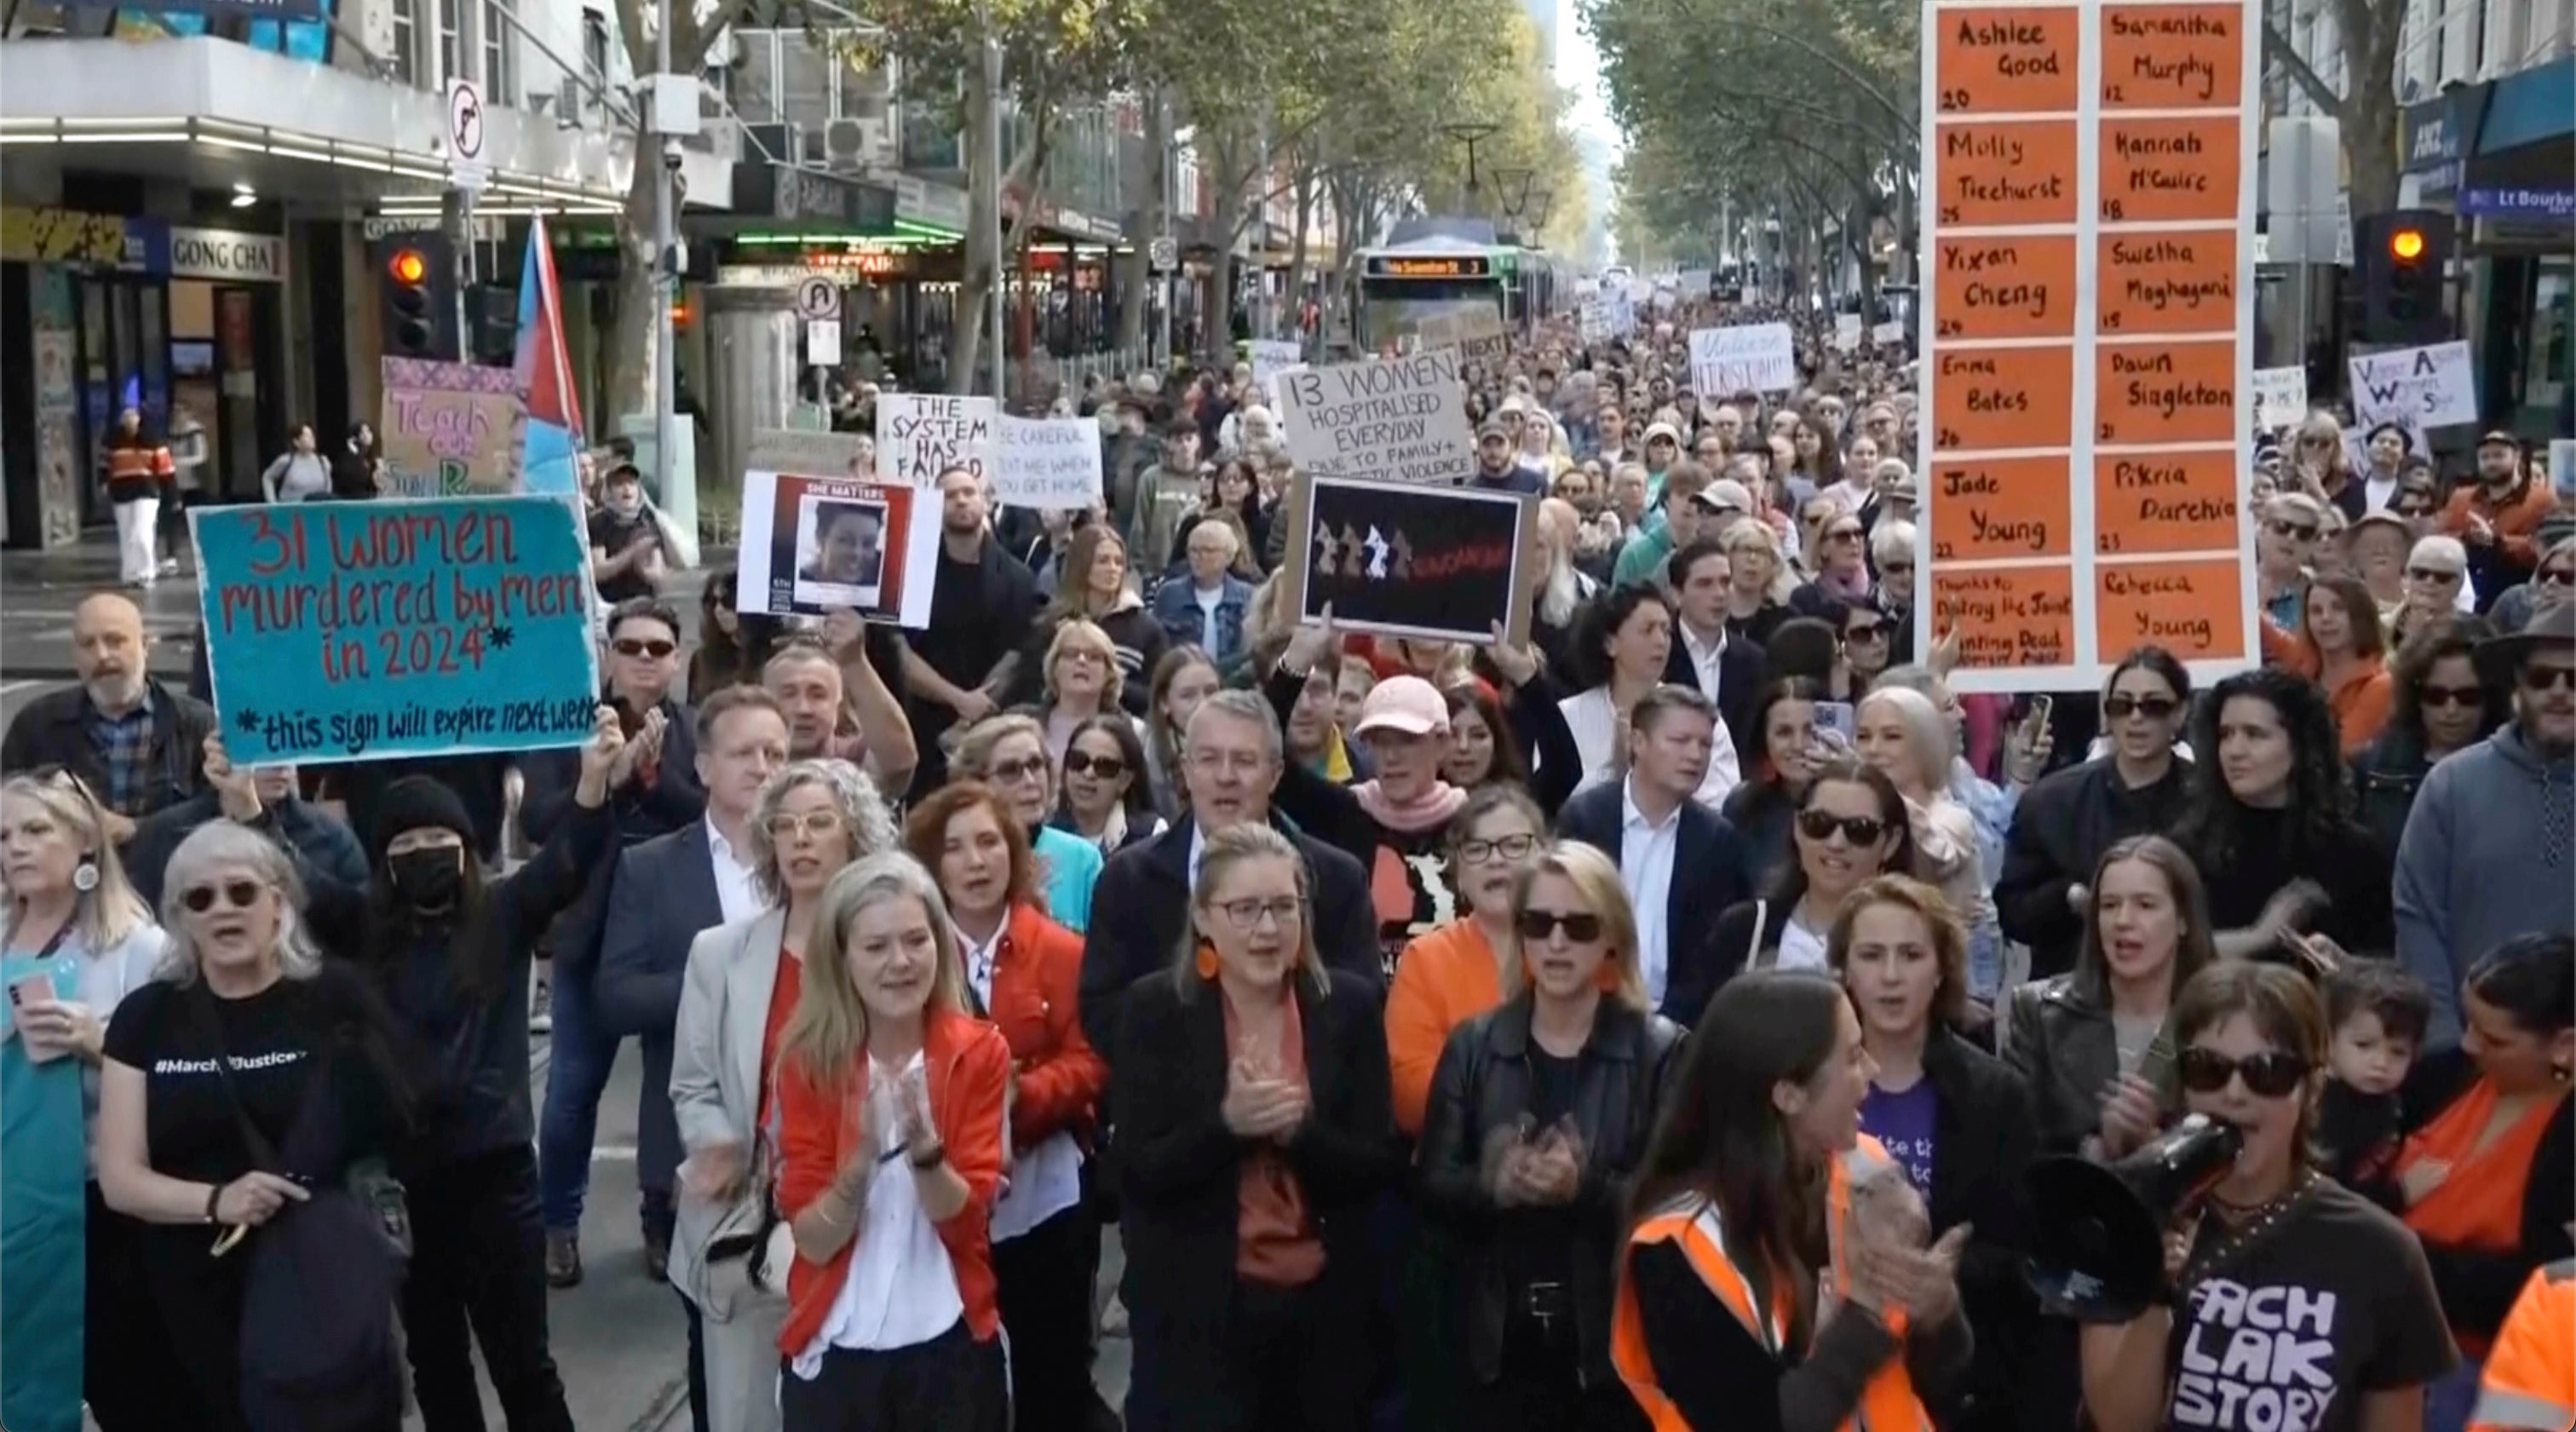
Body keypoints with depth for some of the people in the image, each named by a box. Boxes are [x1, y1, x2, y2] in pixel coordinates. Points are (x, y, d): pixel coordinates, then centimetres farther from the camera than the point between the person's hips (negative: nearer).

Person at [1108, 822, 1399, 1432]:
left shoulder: (1350, 1006, 1)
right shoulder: (1155, 1010, -4)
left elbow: (1379, 1166, -2)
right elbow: (1139, 1175, -8)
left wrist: (1299, 1131, -20)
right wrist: (1225, 1124, -24)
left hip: (1327, 1309, 2)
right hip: (1196, 1310, -2)